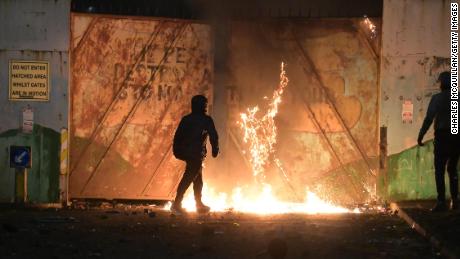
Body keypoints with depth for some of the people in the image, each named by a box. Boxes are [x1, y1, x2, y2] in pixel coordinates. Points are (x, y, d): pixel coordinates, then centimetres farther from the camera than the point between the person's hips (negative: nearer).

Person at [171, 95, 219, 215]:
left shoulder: (186, 119, 10)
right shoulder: (206, 120, -5)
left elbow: (177, 136, 9)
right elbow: (213, 136, -5)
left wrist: (176, 151, 14)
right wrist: (215, 150, 6)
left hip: (185, 152, 7)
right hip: (196, 153, -7)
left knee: (198, 178, 20)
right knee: (188, 177, -10)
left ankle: (199, 204, 29)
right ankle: (177, 204, -20)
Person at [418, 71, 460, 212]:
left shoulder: (437, 98, -4)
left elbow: (428, 119, -9)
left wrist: (420, 136, -5)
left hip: (442, 136, -4)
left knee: (439, 170, -3)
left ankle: (442, 202, -12)